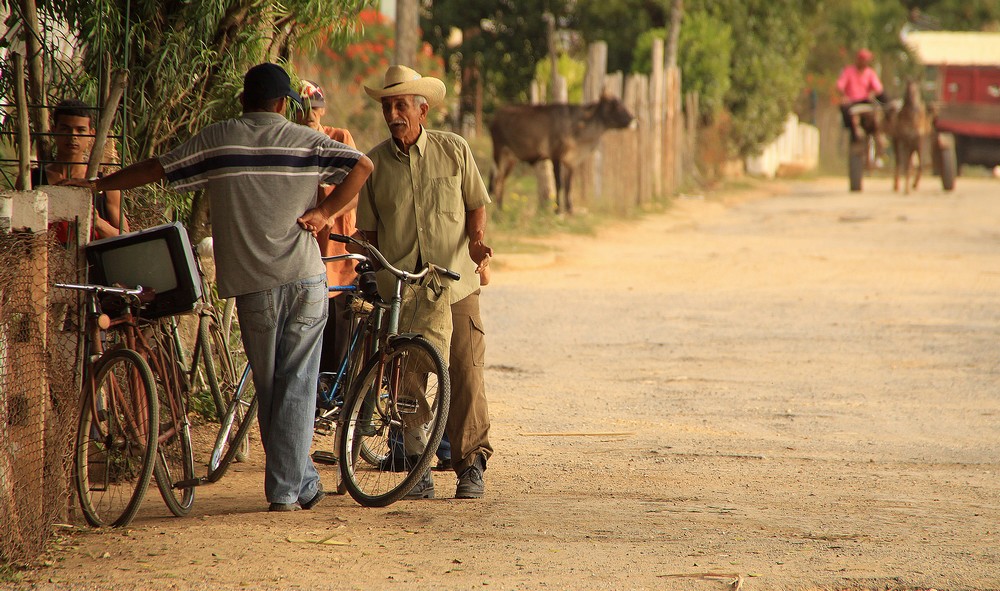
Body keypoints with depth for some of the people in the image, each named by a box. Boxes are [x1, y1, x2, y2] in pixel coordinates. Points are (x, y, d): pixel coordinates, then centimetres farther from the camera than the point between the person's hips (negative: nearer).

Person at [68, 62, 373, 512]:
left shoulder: (216, 141, 2)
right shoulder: (304, 141, 4)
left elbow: (156, 170, 6)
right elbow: (362, 166, -1)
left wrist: (97, 185, 17)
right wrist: (325, 212, 0)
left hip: (251, 282, 0)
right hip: (305, 276, 0)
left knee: (268, 388, 11)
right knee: (296, 386, 2)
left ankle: (302, 482, 15)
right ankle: (286, 488, -2)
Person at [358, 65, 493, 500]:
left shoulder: (454, 150, 3)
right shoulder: (374, 163, 5)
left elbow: (476, 204, 11)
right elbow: (369, 230, 11)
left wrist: (475, 240, -7)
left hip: (455, 283, -1)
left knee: (465, 374, -6)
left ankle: (470, 464, 3)